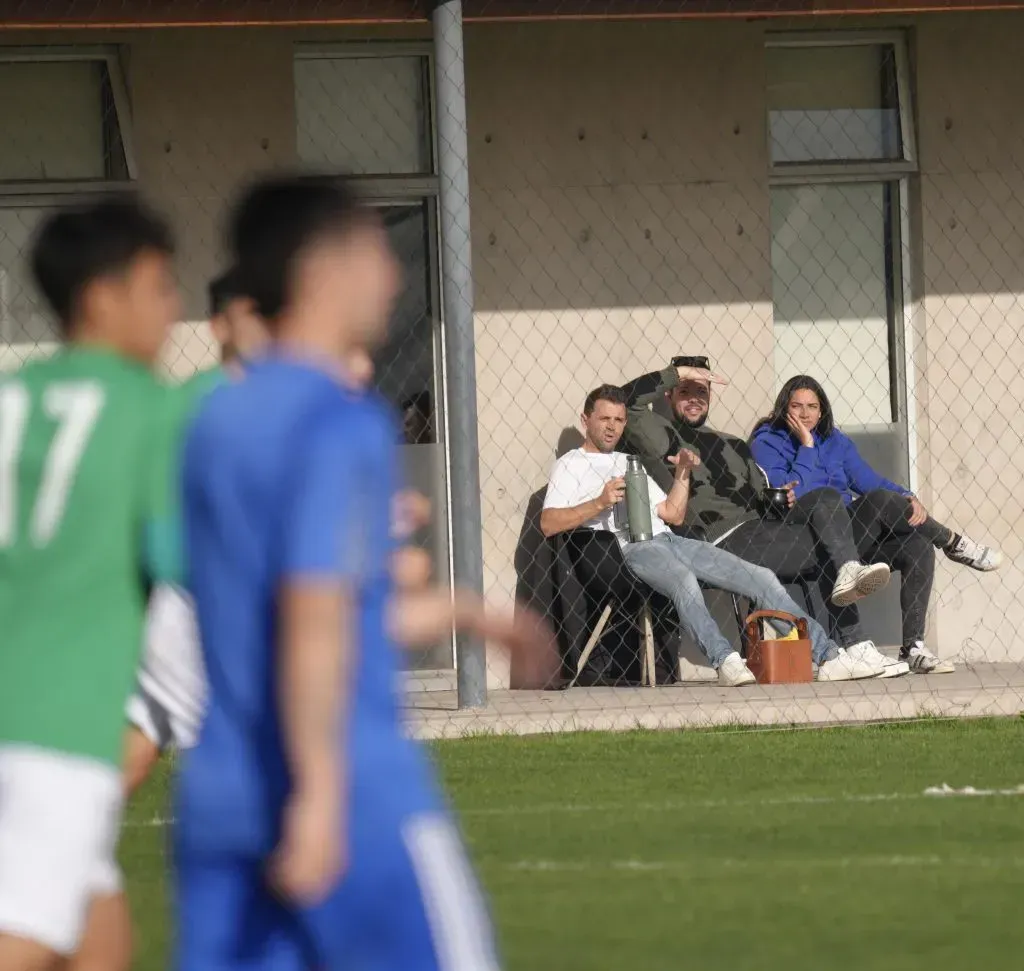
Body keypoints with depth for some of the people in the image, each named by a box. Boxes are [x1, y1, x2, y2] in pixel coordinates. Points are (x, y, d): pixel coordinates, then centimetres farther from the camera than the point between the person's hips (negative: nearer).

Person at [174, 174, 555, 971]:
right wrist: (319, 793, -24)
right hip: (362, 804, -7)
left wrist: (455, 613, 33)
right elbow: (315, 616, -21)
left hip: (219, 799, 8)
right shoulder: (344, 424, -11)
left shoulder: (217, 421, 16)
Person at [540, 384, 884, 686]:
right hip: (630, 548, -7)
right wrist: (600, 503, -15)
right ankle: (726, 661, -54)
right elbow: (548, 524, -5)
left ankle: (827, 656, -9)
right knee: (683, 580, -42)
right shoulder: (571, 466, 11)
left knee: (762, 578, -6)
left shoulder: (629, 463, 31)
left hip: (667, 539, 7)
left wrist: (683, 474, 11)